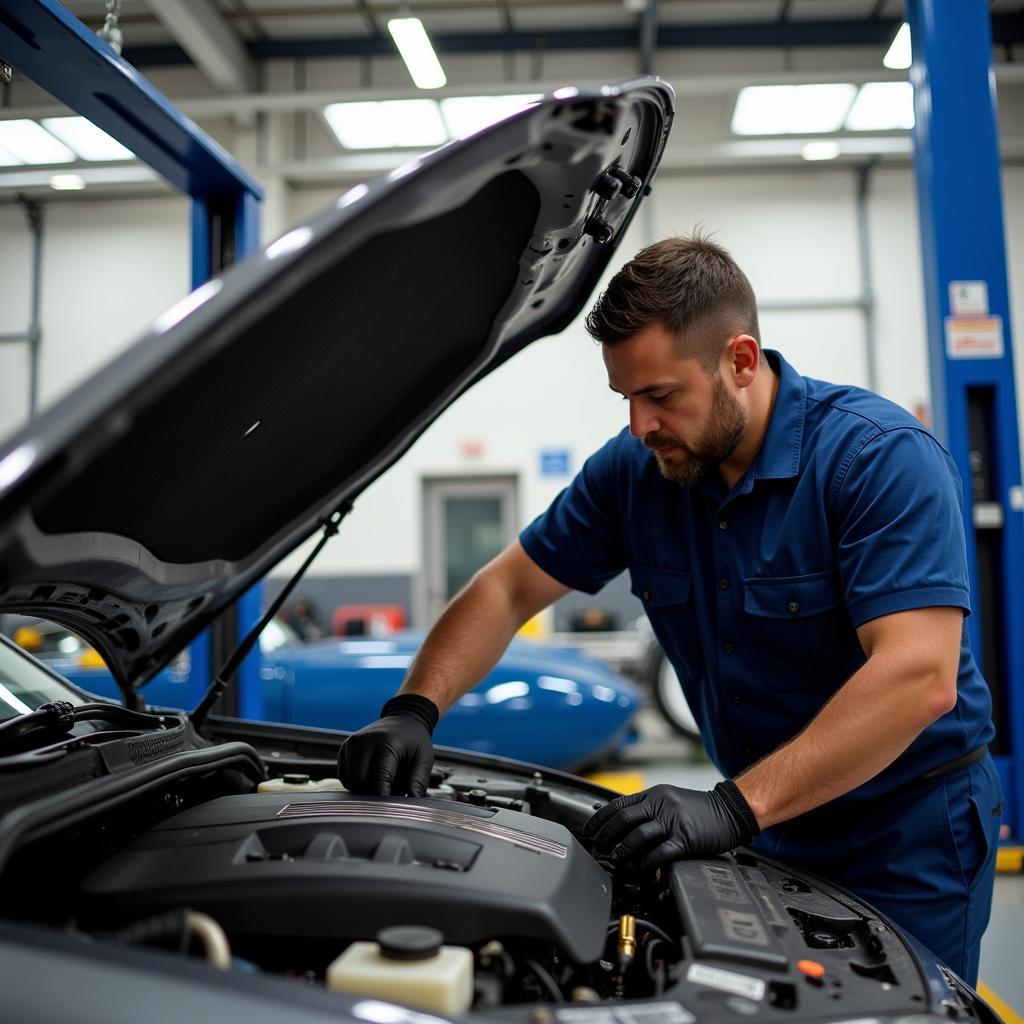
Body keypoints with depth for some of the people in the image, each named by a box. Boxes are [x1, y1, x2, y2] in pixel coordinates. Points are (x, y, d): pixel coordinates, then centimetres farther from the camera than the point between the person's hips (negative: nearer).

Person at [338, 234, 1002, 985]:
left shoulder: (884, 457, -23)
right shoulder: (636, 470, -6)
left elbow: (919, 677, -32)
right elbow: (507, 589, -1)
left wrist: (734, 810, -38)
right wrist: (413, 711, -17)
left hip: (911, 834, -4)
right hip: (775, 824, 5)